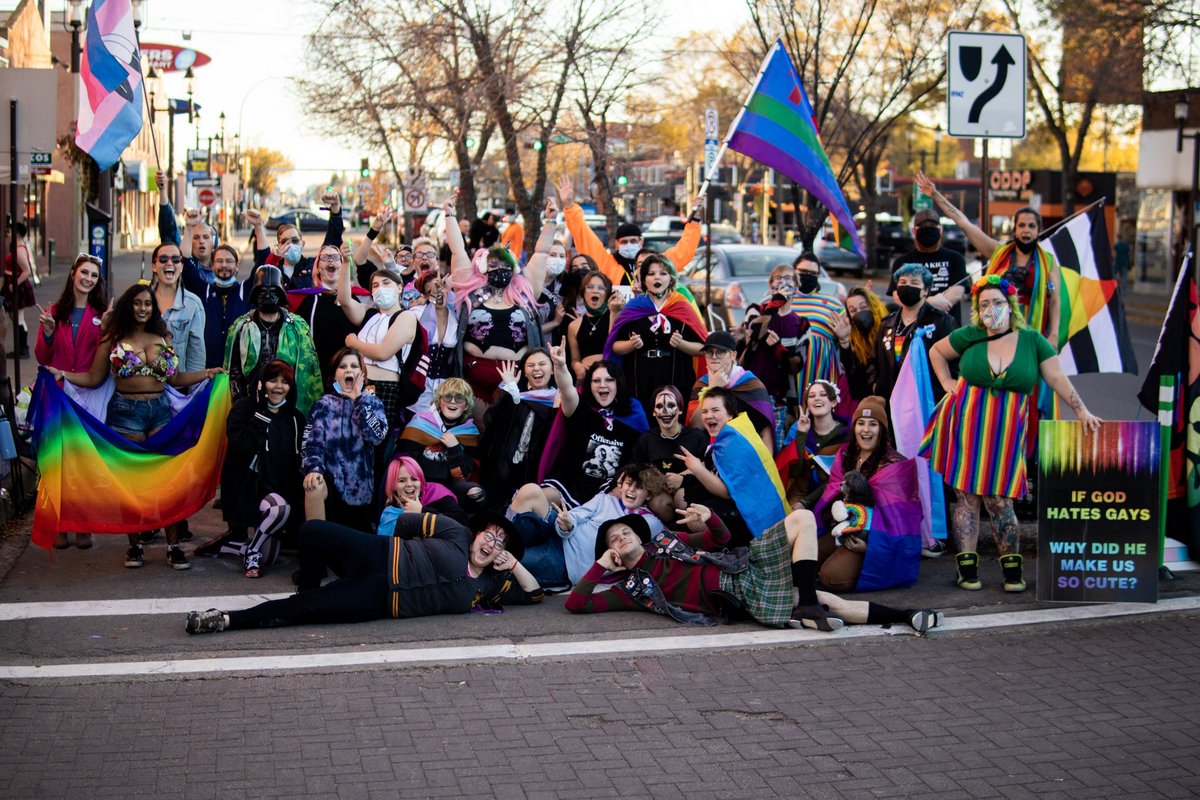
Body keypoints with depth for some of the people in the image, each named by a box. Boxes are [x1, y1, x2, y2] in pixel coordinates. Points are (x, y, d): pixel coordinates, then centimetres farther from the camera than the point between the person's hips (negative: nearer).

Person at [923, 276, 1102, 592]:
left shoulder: (1032, 340, 2)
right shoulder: (970, 336, 2)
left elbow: (1057, 377, 0)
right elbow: (936, 351, 18)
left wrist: (1081, 410, -6)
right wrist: (947, 383, 8)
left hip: (1005, 432, -1)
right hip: (966, 424, 1)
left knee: (999, 500, -2)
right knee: (966, 496, 2)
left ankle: (1012, 568, 11)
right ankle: (967, 566, 10)